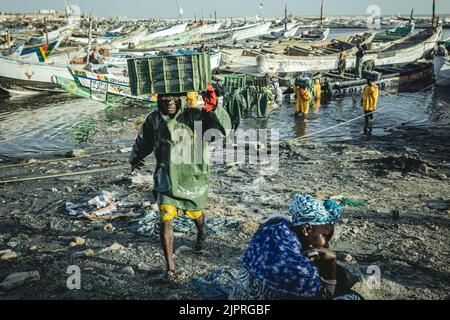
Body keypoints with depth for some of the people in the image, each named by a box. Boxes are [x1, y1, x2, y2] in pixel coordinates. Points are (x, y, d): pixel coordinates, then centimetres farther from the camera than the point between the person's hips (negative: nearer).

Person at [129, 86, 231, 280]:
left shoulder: (194, 117, -16)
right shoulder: (153, 120, -4)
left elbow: (224, 127, -28)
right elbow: (143, 142, 16)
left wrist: (214, 107, -42)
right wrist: (134, 158, 8)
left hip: (192, 178, -1)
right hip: (166, 180, 1)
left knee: (195, 214, 23)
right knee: (166, 221, -10)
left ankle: (201, 234, 60)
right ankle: (170, 267, 4)